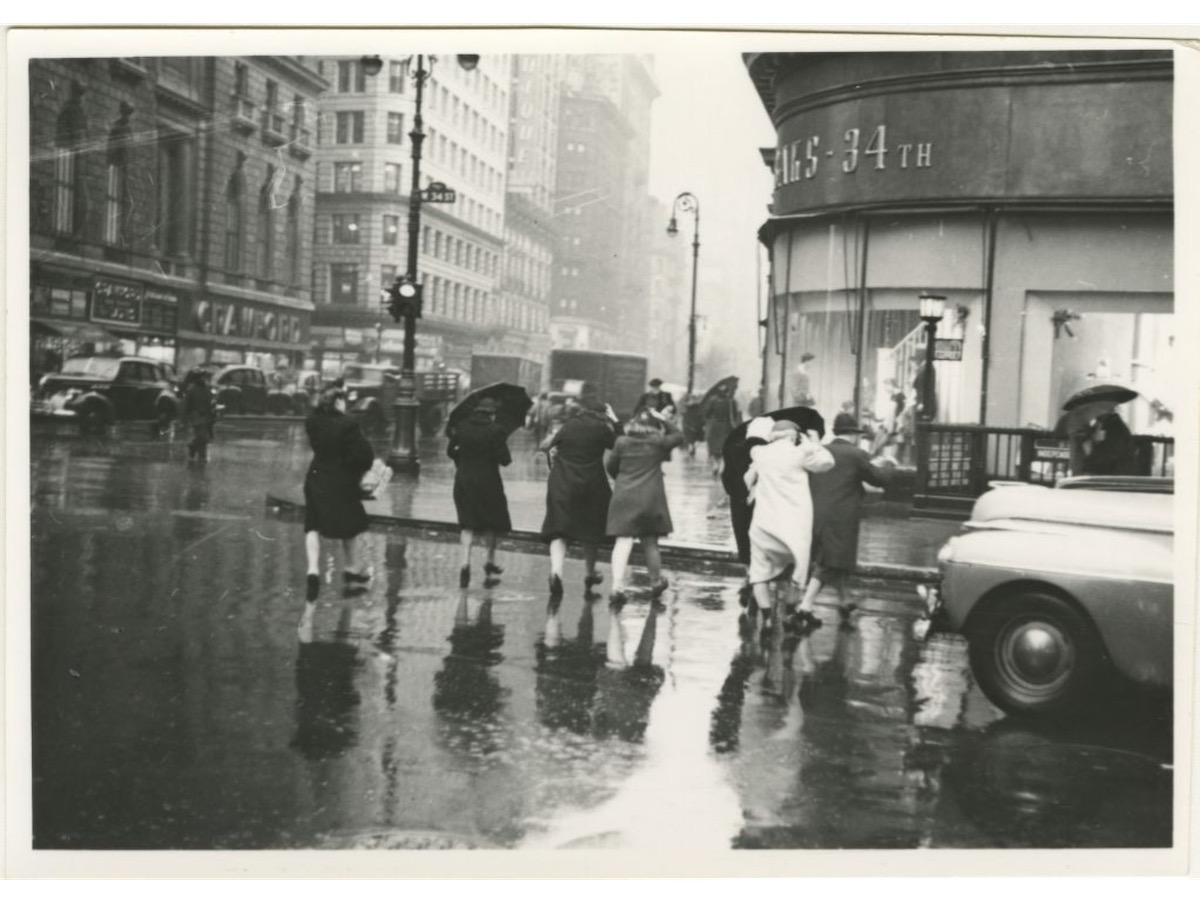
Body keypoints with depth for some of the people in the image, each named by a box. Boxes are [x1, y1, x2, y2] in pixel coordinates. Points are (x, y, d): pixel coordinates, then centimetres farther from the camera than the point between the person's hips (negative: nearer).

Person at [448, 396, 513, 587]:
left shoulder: (462, 428, 1)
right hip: (487, 482, -3)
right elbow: (504, 459, -15)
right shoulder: (496, 430, -11)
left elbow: (450, 451, 8)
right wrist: (508, 459, 7)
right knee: (492, 522, 15)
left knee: (468, 523, 6)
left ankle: (465, 562, -10)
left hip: (463, 481, 3)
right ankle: (490, 562, 22)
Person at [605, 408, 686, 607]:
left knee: (623, 541, -6)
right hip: (650, 498, 0)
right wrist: (663, 420, 13)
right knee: (650, 542, 14)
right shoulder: (657, 442, -2)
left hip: (624, 497, 0)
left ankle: (617, 586, -20)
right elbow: (679, 436, 13)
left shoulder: (622, 442, 1)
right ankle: (656, 581, 32)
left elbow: (611, 466, 10)